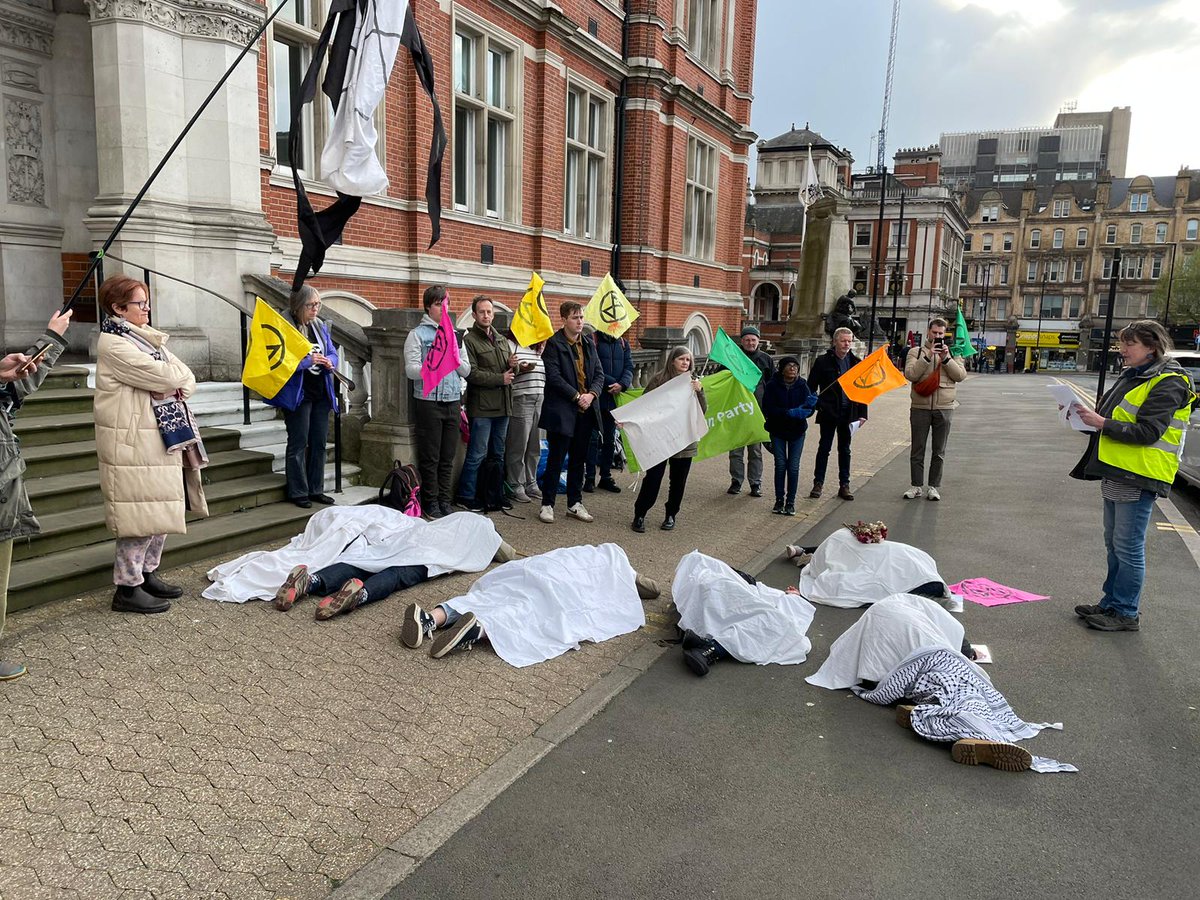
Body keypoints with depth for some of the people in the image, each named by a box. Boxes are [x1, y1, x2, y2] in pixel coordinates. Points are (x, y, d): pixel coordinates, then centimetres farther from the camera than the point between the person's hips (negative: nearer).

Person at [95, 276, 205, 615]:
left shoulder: (146, 338, 17)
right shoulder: (113, 344, -11)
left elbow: (187, 379, 11)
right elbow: (164, 376, -20)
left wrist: (177, 386, -10)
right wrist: (178, 378, 1)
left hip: (160, 439, 9)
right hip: (132, 443, -9)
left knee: (163, 510, 13)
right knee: (143, 515, -5)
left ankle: (147, 574, 26)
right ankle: (127, 588, 5)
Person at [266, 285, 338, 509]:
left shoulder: (320, 327, 12)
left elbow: (332, 353, 14)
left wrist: (330, 362, -9)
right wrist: (308, 361, -25)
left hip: (321, 393, 7)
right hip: (297, 394, -7)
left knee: (319, 442, 10)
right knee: (298, 443, -2)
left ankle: (316, 490, 20)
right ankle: (297, 492, 6)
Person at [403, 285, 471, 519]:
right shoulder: (418, 334, 0)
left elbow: (467, 370, 13)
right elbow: (411, 370, -9)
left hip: (453, 402, 5)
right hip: (428, 401, -5)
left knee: (448, 457, 8)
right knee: (430, 457, 0)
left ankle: (444, 502, 16)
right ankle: (431, 503, 10)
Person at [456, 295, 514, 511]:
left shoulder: (502, 341, 18)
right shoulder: (469, 341, -6)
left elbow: (510, 373, 22)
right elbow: (471, 373, -16)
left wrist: (513, 366, -1)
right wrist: (500, 378, -16)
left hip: (502, 405, 8)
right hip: (482, 407, -7)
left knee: (498, 454, 15)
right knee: (477, 455, -5)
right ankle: (466, 497, 5)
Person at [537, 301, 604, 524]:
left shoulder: (589, 345, 13)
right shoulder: (554, 343, -7)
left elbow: (599, 373, 10)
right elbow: (554, 376, -15)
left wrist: (592, 394, -8)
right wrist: (576, 396, -16)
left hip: (586, 410, 6)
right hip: (561, 411, -6)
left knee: (578, 459, 12)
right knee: (556, 458, -1)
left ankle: (574, 503, 22)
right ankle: (547, 504, 9)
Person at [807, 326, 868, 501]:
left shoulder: (856, 362, 4)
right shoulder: (823, 361, -3)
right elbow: (811, 386, 0)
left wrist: (862, 413, 2)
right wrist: (815, 405, -9)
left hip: (848, 413, 3)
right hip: (828, 413, -2)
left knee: (845, 450, 11)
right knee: (824, 448, 4)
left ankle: (844, 485, 18)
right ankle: (818, 483, 12)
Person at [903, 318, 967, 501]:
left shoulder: (952, 353, 9)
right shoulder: (916, 352, 4)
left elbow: (960, 375, -4)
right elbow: (910, 374, -12)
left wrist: (946, 358, -14)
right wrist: (928, 356, -18)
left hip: (944, 408, 1)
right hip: (920, 408, -1)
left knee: (939, 452, 8)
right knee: (917, 451, 5)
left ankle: (934, 487, 16)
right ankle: (917, 486, 14)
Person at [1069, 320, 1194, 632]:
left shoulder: (1168, 383, -13)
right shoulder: (1131, 376, 15)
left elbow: (1147, 431, -21)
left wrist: (1101, 422, -22)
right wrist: (1088, 416, 4)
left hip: (1139, 477, -9)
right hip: (1116, 474, 9)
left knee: (1128, 547, -2)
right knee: (1113, 544, 16)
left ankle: (1127, 613, 8)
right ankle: (1111, 603, 27)